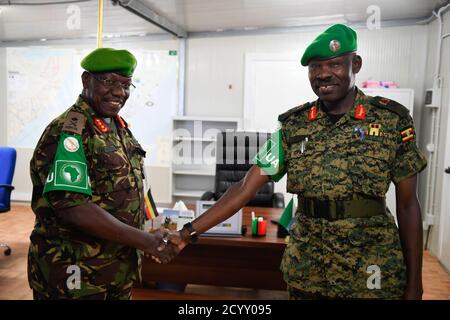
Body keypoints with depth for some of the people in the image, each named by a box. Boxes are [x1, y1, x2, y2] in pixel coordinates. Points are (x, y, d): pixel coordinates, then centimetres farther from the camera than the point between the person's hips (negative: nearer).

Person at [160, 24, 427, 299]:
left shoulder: (392, 119, -6)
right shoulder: (293, 125, -3)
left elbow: (408, 204, -2)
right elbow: (245, 188, -6)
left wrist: (414, 283, -1)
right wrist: (188, 233, -13)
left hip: (370, 276, -1)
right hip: (305, 271, 2)